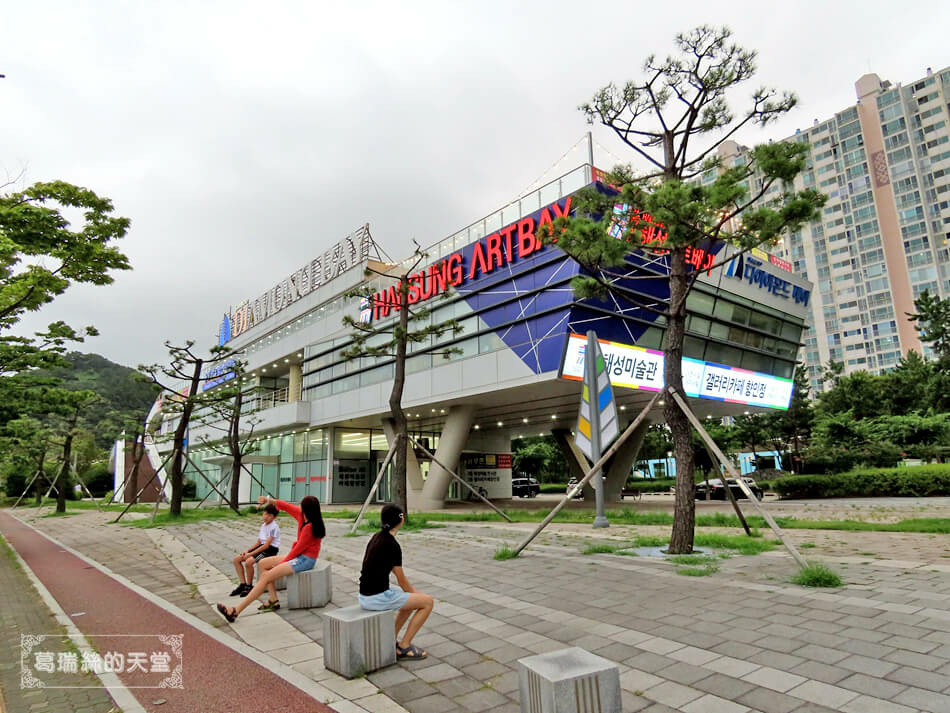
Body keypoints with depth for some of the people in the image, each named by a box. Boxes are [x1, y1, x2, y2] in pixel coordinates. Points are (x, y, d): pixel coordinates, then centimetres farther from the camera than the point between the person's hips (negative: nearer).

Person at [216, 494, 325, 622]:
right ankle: (274, 600, 6)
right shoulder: (301, 515, 1)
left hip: (305, 559, -10)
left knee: (266, 576, -17)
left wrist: (282, 563, -7)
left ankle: (236, 611, -15)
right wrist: (269, 500, 0)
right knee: (262, 564, 10)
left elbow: (298, 549, -19)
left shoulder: (309, 527, -24)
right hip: (298, 556, 10)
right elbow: (286, 506, 13)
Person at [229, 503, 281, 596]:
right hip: (262, 547, 10)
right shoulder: (263, 525, 13)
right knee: (236, 559, 2)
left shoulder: (274, 527, -16)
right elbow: (258, 542, 16)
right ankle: (242, 584, 5)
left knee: (248, 561, -29)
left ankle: (249, 586, -9)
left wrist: (251, 554, -18)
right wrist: (247, 550, 1)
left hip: (271, 549, -10)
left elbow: (267, 545, -20)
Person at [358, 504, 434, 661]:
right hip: (377, 598, -9)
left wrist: (415, 591, 18)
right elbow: (402, 581, -10)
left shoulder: (377, 537, 9)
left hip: (365, 596, 9)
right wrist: (418, 595, 8)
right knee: (428, 602, 0)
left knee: (412, 596, 26)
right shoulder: (392, 545, -19)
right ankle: (403, 647, 5)